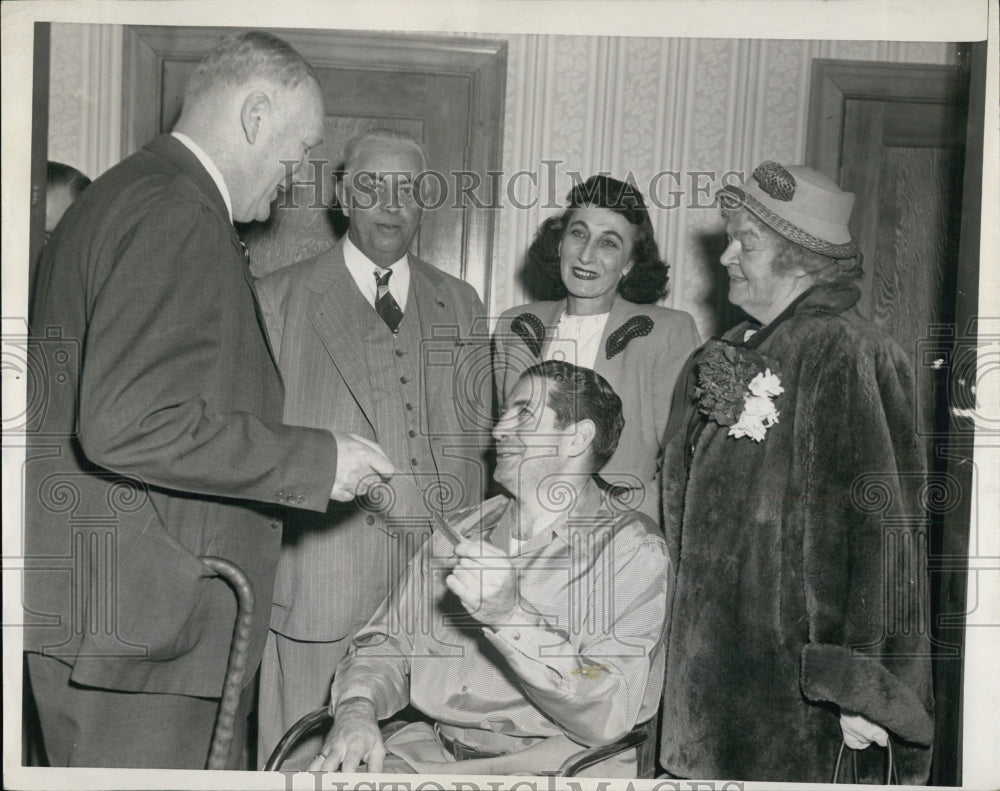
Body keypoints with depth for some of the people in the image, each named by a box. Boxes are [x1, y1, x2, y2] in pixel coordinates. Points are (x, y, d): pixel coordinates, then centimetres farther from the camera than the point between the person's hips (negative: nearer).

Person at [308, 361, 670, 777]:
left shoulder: (633, 549, -6)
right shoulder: (462, 534, 12)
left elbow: (608, 717, -16)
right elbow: (386, 646, 12)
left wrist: (509, 617, -26)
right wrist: (356, 709, -9)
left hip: (557, 760, -3)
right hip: (433, 750, 4)